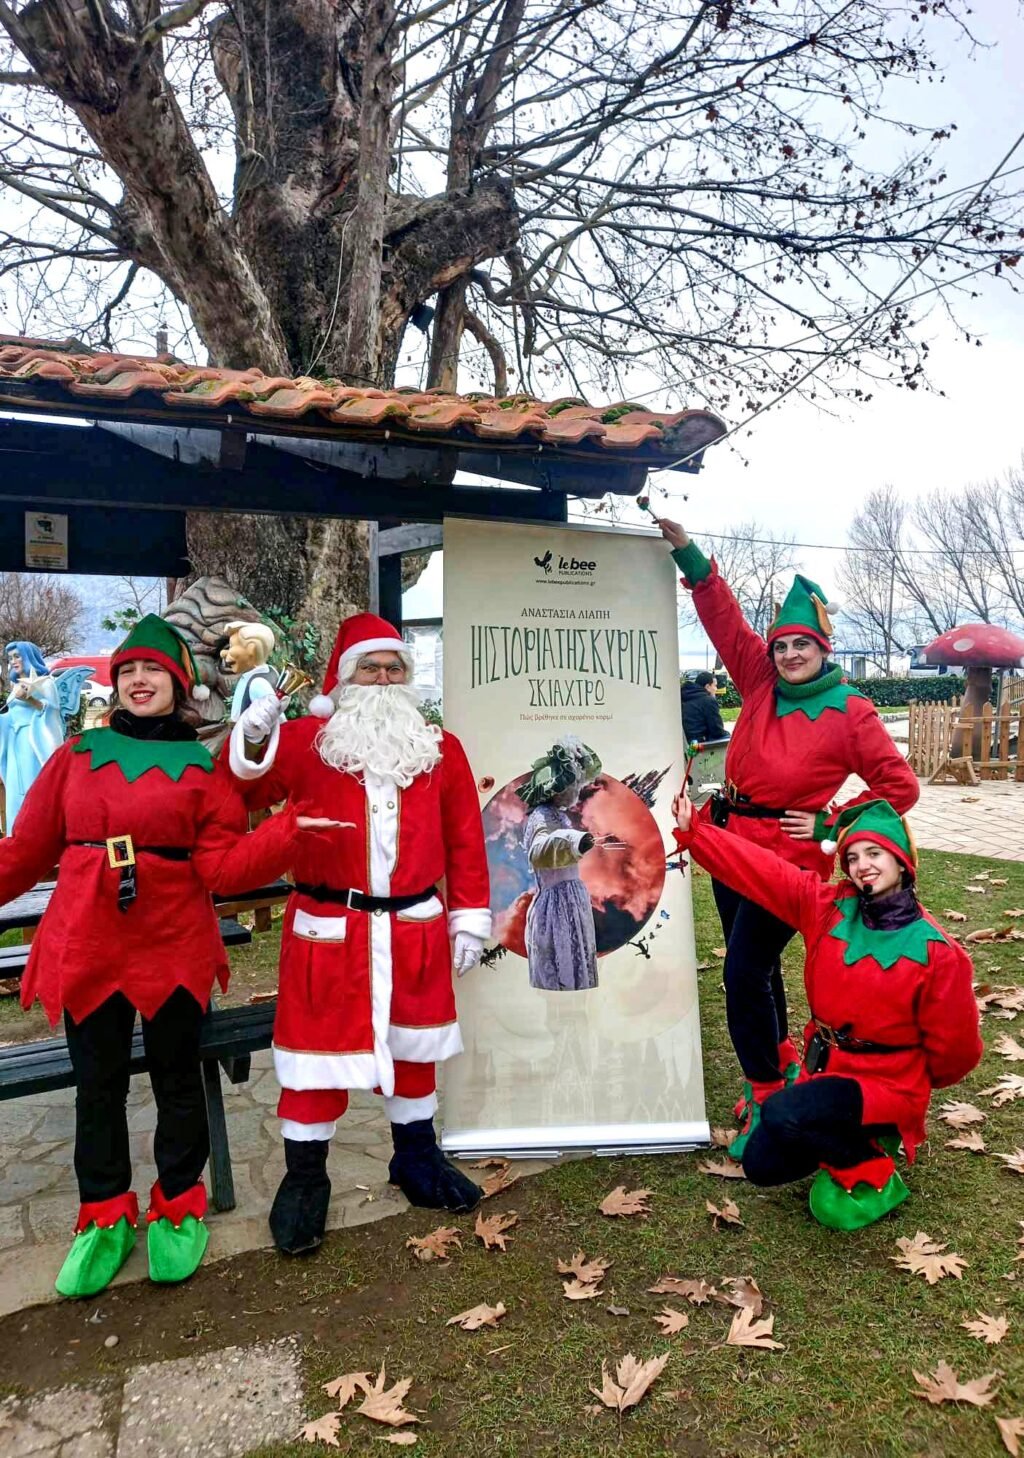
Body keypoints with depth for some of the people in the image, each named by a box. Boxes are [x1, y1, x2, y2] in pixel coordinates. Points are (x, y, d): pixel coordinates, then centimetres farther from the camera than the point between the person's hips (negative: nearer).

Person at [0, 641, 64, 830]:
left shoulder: (44, 682, 1)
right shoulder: (16, 686, 20)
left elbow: (52, 709, -10)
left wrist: (29, 699, -22)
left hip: (35, 742, -7)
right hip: (17, 745, 7)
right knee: (17, 792, 2)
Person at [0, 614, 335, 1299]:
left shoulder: (205, 767, -1)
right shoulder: (79, 755, 5)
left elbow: (221, 867, -8)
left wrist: (286, 832, -21)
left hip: (173, 948, -2)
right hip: (85, 947, 2)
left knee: (177, 1080, 12)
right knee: (98, 1084, 14)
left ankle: (178, 1207, 33)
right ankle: (106, 1216, 34)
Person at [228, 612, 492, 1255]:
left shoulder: (440, 747, 4)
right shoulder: (305, 740, -2)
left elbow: (465, 837, 6)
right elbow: (240, 793, -11)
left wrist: (470, 917, 4)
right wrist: (252, 739, -30)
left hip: (416, 930, 3)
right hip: (327, 930, -2)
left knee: (414, 1044, 17)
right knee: (320, 1046, 7)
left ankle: (416, 1157, 38)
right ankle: (305, 1178, 26)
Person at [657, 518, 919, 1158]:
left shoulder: (850, 713, -8)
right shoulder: (761, 681, 4)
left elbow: (900, 786, -3)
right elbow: (726, 620, 4)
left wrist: (830, 823, -8)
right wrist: (691, 557, -4)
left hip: (790, 857, -6)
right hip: (733, 844, 6)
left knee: (745, 974, -7)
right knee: (754, 966, 18)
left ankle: (765, 1099, 11)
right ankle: (782, 1062, 41)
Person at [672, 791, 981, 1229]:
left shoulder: (936, 951, -17)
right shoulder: (827, 907, -7)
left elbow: (954, 1048, -6)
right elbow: (757, 868, -11)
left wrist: (914, 1086, 9)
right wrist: (692, 830, -16)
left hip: (886, 1085, -5)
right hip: (824, 1070, 5)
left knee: (780, 1114, -29)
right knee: (761, 1166, 6)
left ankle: (870, 1173, -2)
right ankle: (851, 1142, 25)